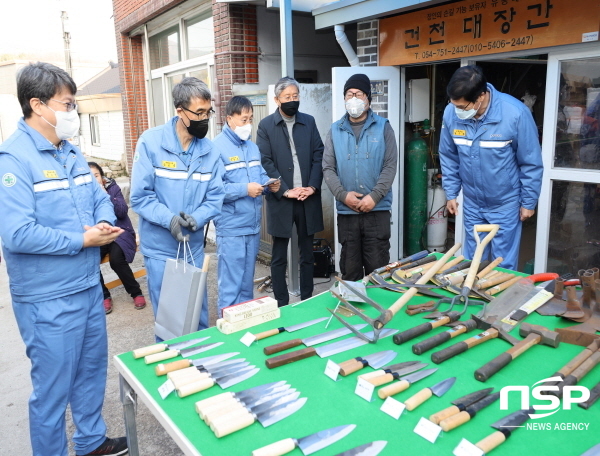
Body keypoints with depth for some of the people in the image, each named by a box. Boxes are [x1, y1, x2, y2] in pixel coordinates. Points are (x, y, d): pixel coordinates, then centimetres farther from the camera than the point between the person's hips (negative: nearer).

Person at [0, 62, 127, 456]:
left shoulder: (72, 153, 9)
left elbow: (100, 198, 14)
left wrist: (105, 223, -8)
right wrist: (82, 240, -18)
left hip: (89, 285, 9)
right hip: (49, 298, -8)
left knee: (93, 369, 22)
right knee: (53, 386, 8)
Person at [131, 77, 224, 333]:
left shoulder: (209, 150, 0)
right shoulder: (151, 142, -10)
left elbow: (215, 197, -2)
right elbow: (140, 196, -12)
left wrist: (196, 218, -21)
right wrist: (169, 219, -27)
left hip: (194, 247, 3)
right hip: (160, 248, -3)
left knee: (199, 315, 16)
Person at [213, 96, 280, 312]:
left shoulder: (252, 147, 13)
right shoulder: (217, 147, -12)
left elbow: (260, 175, 19)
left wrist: (269, 184, -2)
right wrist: (245, 189, -22)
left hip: (253, 224, 8)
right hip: (231, 227, -7)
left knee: (247, 280, 18)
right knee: (231, 284, 0)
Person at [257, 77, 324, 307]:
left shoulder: (309, 121, 9)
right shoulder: (266, 125, 0)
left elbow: (319, 156, 5)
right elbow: (266, 162, -6)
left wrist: (312, 186, -8)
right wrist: (285, 191, -13)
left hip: (308, 198, 3)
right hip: (281, 200, -2)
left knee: (307, 255, 11)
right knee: (279, 257, 6)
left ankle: (307, 302, 23)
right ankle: (281, 305, 17)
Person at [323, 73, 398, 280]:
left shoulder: (383, 127, 3)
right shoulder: (335, 130, 8)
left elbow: (390, 166, -3)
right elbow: (328, 168, 3)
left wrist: (374, 197, -14)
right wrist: (343, 195, -12)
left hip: (378, 210, -2)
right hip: (346, 211, 2)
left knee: (377, 268, 3)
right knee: (349, 269, 10)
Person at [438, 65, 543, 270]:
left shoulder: (516, 113, -22)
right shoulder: (451, 112, -13)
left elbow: (531, 163, -10)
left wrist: (528, 203, -5)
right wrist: (451, 194, 3)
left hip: (506, 205, -3)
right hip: (472, 204, 3)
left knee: (504, 266, 7)